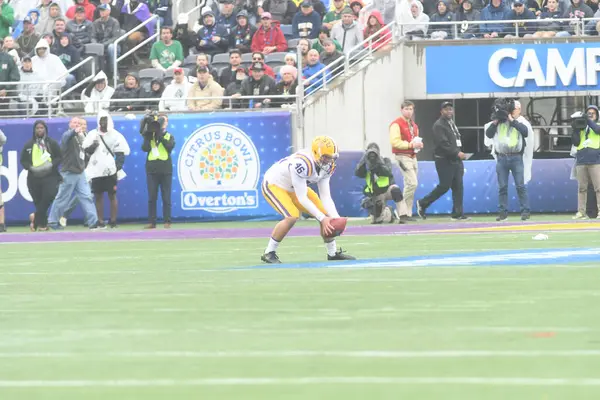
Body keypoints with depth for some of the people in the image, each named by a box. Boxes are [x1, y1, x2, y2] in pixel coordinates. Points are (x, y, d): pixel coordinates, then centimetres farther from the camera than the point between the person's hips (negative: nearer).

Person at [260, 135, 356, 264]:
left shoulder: (326, 167, -13)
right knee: (292, 216, -30)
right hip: (274, 185, -8)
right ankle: (269, 253, -15)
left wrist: (336, 218, -23)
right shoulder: (302, 163, -39)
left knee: (326, 214, 3)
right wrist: (322, 218, -32)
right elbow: (302, 198, -34)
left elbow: (325, 196, -9)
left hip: (293, 188, 8)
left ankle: (333, 252, 20)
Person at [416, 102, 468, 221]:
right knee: (444, 186, -8)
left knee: (458, 186, 2)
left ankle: (457, 214, 3)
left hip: (455, 160, 9)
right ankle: (423, 204, 7)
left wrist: (460, 154, 11)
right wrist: (457, 153, -22)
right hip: (444, 160, -9)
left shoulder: (452, 123, 19)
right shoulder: (439, 125, -10)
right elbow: (443, 144, -19)